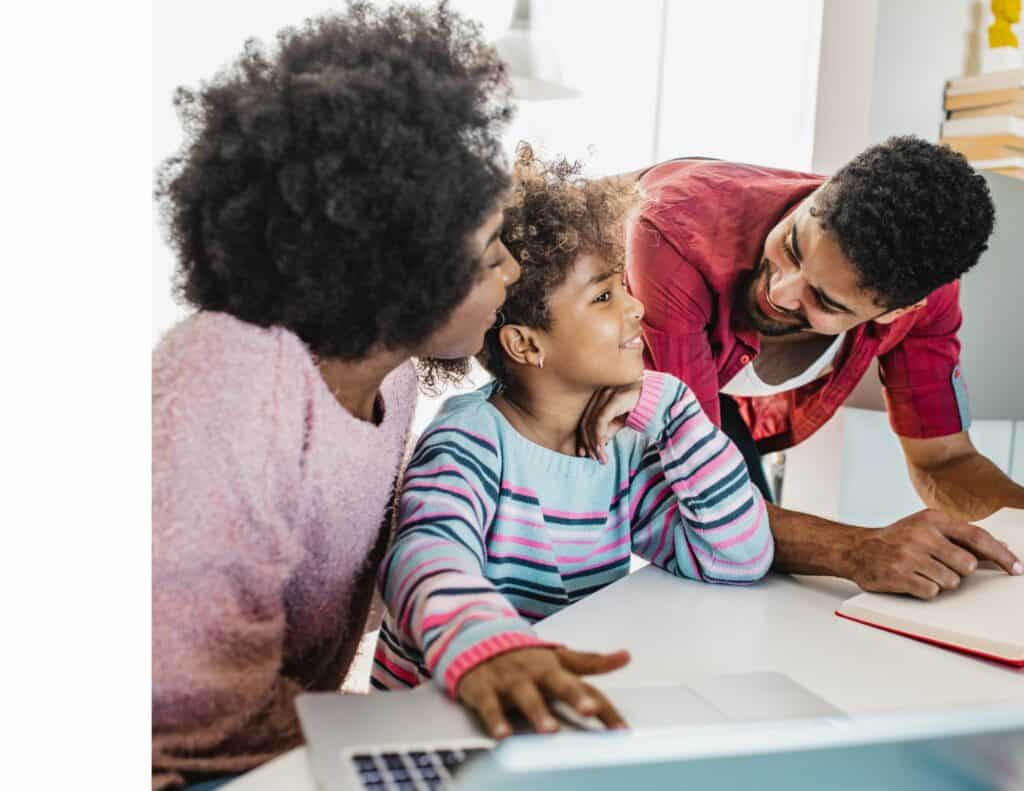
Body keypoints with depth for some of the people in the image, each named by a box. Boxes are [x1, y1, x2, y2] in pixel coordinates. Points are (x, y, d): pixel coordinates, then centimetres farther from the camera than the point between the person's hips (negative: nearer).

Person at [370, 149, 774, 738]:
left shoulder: (624, 450, 2)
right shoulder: (470, 441, -16)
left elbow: (740, 557, -3)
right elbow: (429, 556, -35)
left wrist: (668, 408, -9)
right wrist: (486, 647, -57)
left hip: (571, 714, 4)